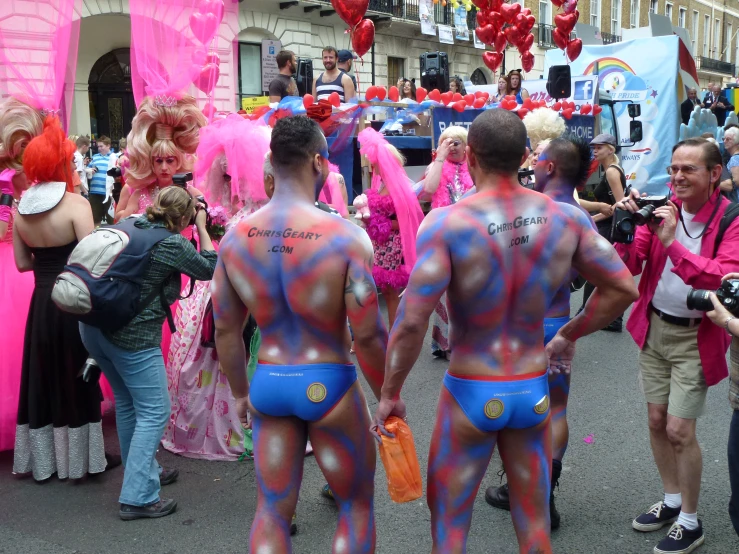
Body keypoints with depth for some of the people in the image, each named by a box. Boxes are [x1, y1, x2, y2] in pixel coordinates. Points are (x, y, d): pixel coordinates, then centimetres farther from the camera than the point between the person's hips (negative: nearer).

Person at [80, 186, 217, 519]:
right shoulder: (173, 244, -12)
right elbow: (210, 269, 1)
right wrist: (202, 227, 7)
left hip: (94, 326, 8)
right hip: (133, 337, -8)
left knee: (127, 403, 22)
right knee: (154, 413, 2)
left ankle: (144, 471, 38)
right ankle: (137, 498, 1)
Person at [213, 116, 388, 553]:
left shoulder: (236, 237, -5)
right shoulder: (344, 236, -19)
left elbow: (225, 329, 3)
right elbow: (368, 335, -18)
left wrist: (241, 392, 17)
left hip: (268, 384, 4)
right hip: (329, 384, -3)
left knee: (272, 511, 17)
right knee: (357, 504, 19)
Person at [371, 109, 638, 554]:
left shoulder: (447, 223, -18)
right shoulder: (566, 218, -6)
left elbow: (412, 320, -23)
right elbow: (623, 289, 2)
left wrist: (390, 393, -10)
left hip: (470, 393, -3)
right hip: (534, 392, 4)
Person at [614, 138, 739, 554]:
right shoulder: (662, 210, -1)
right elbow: (630, 266, -4)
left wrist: (671, 242, -34)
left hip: (695, 336, -5)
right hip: (654, 328, 5)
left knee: (679, 430, -4)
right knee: (657, 420, 13)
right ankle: (672, 501, 33)